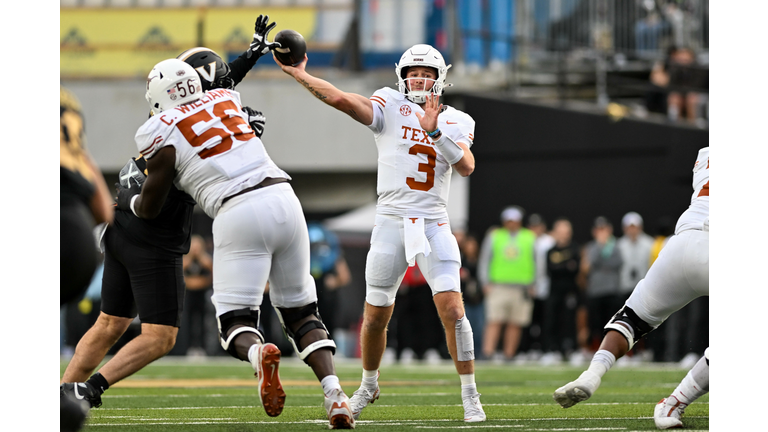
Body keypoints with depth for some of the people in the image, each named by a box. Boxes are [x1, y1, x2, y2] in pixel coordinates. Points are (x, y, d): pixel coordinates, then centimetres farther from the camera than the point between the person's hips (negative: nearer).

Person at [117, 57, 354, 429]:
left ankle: (259, 353, -34)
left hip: (238, 213, -5)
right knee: (300, 311, 15)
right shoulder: (226, 100, 18)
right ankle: (333, 390, -5)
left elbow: (149, 209, 10)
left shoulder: (164, 134, 3)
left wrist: (128, 199, 31)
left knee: (236, 321, 1)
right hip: (284, 201, 5)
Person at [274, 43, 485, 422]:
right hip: (391, 222, 0)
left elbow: (467, 167, -9)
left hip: (434, 225, 0)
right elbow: (341, 99, -12)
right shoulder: (390, 107, 1)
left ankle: (470, 395, -4)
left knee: (452, 309, -14)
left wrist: (435, 130, -18)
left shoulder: (456, 122, 8)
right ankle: (368, 385, 34)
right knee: (376, 316, 8)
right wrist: (299, 75, -17)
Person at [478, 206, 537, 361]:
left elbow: (536, 262, 13)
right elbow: (484, 260, 10)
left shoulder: (530, 238, 13)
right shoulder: (494, 236, 11)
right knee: (494, 322, -12)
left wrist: (532, 285, 4)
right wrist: (485, 283, 0)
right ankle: (487, 353, -19)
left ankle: (509, 356, 4)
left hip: (521, 288, 1)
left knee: (515, 325, -1)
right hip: (497, 287, -1)